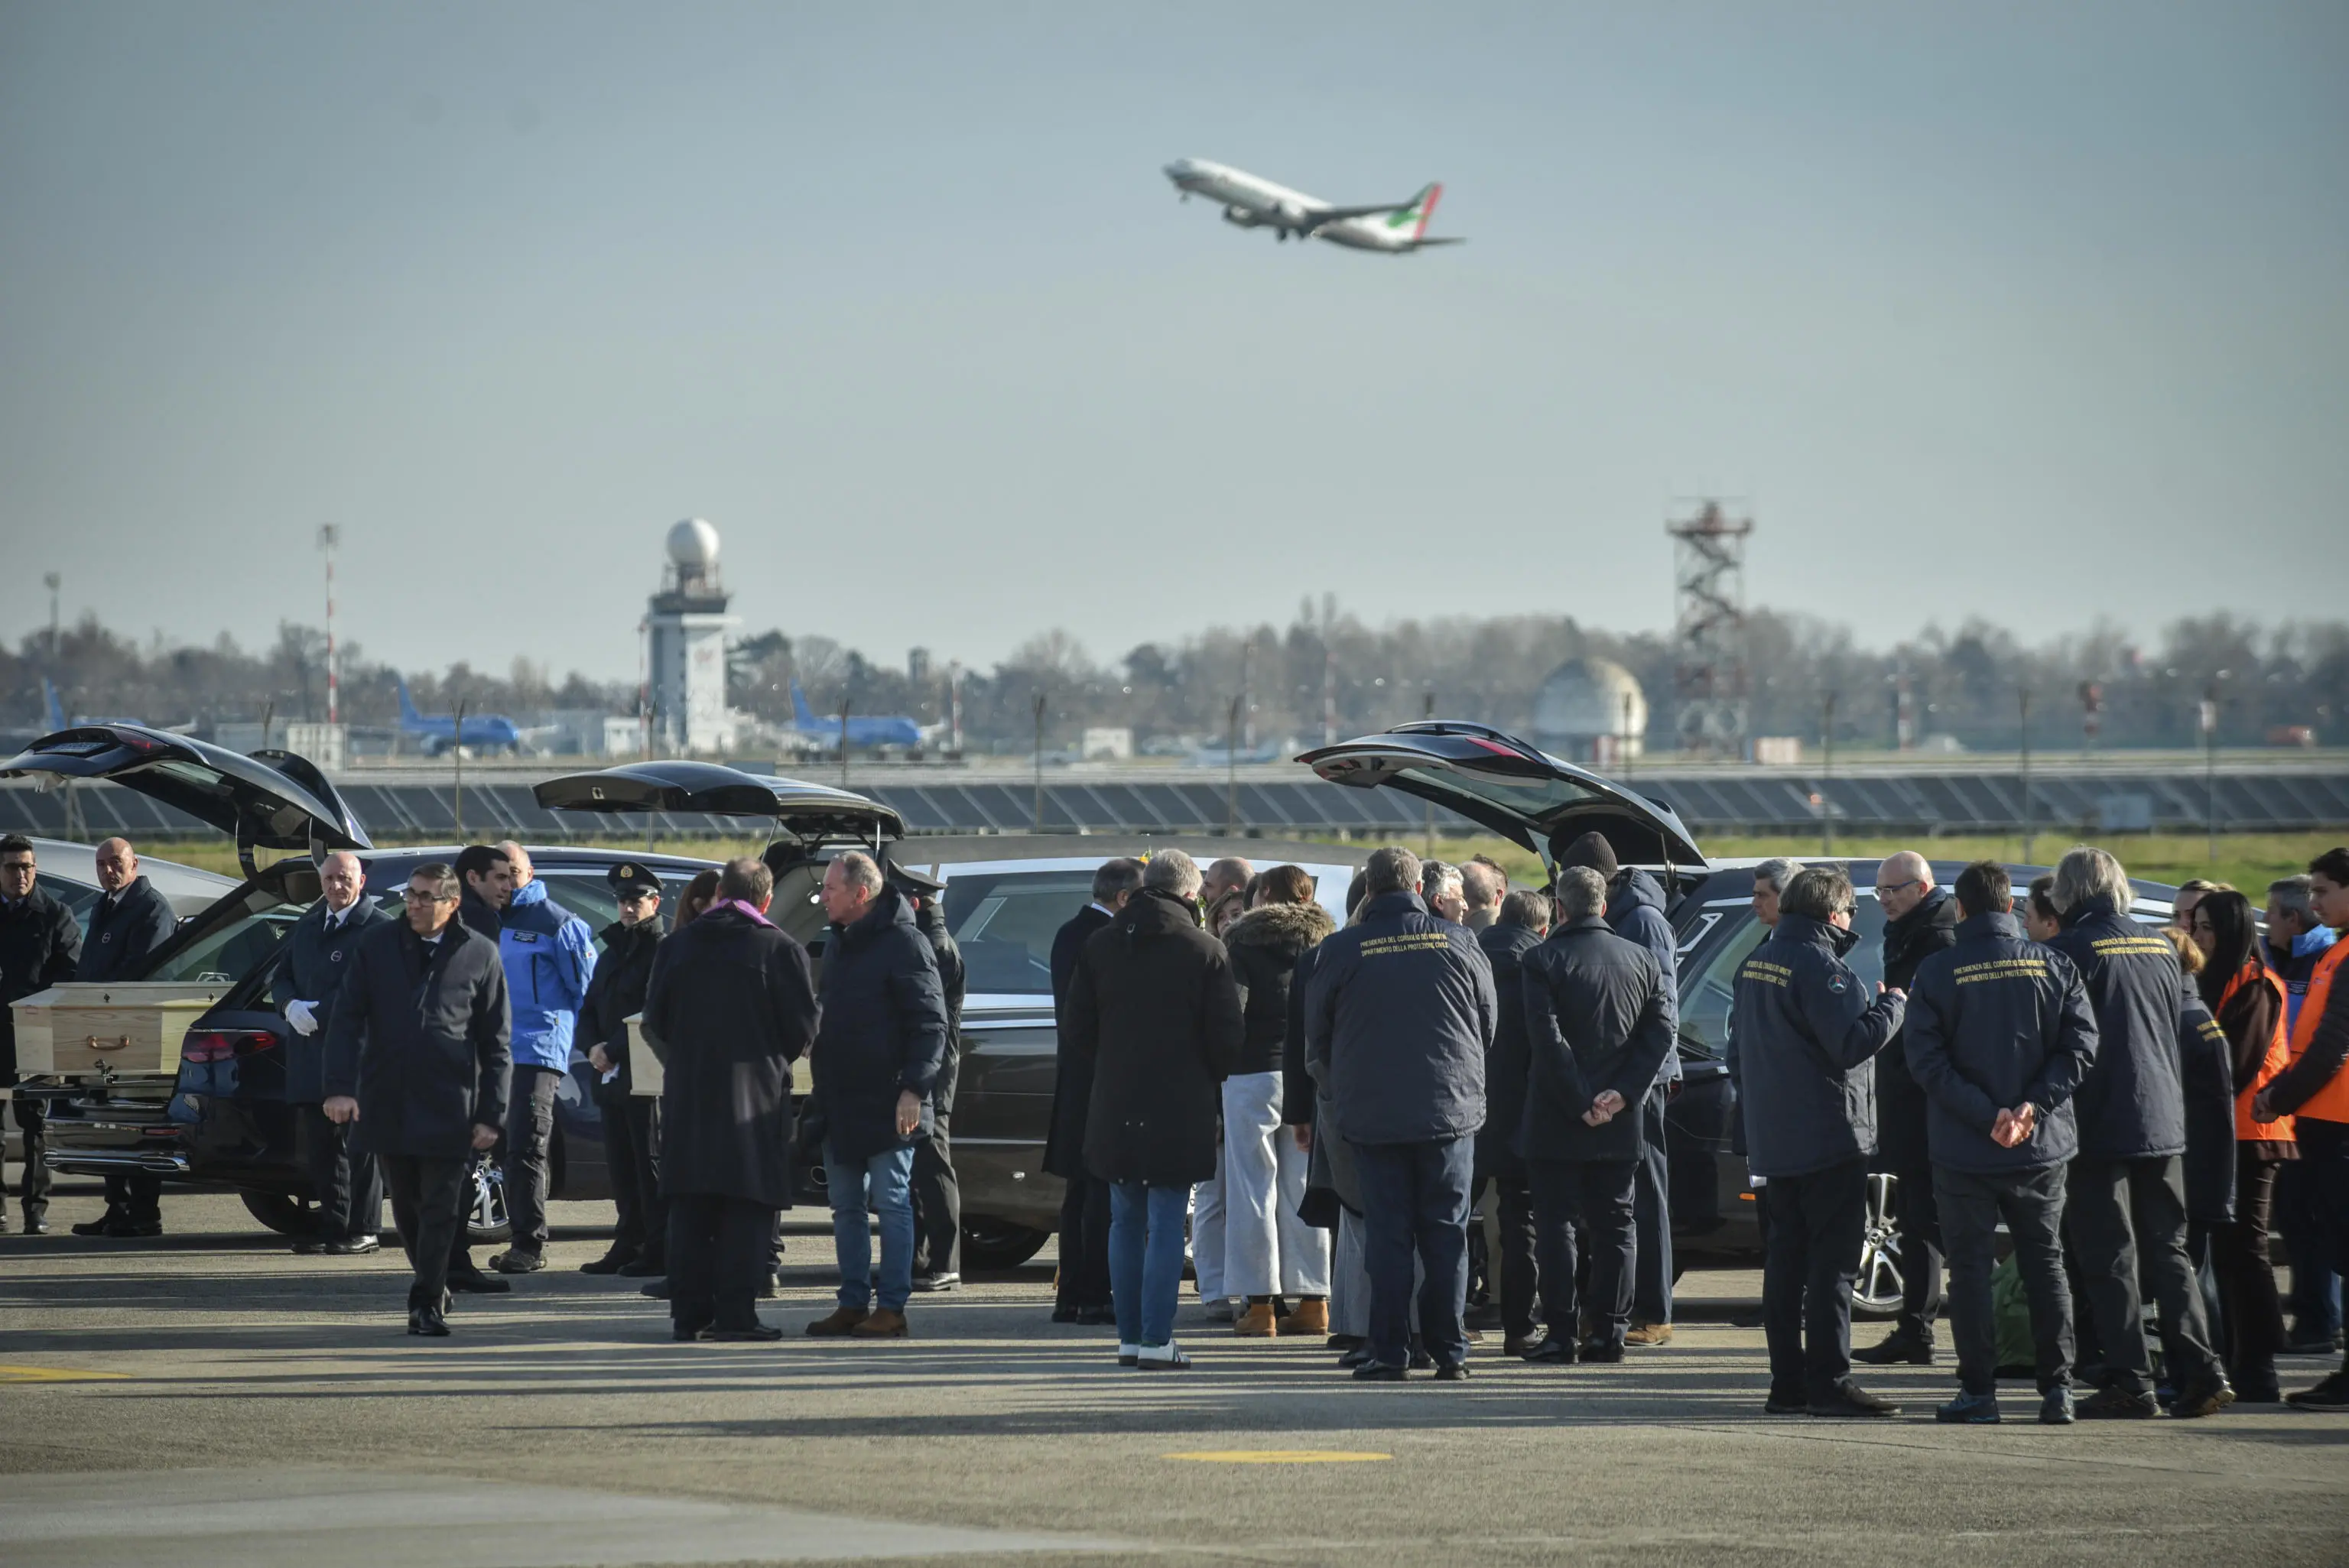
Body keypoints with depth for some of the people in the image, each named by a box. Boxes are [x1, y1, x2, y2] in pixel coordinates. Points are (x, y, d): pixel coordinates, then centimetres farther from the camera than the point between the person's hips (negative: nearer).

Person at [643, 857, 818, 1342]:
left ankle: (688, 1313, 7)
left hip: (687, 1095, 3)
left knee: (689, 1210, 8)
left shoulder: (675, 946, 4)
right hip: (755, 1094, -3)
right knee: (747, 1210, -1)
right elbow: (803, 1028, -3)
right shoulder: (781, 950, -6)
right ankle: (735, 1315, -6)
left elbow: (654, 1023, 7)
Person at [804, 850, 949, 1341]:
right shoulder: (835, 942, 15)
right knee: (846, 1206, 10)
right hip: (840, 1100, 8)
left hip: (886, 1103, -8)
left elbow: (930, 1023, -13)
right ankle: (853, 1302, 15)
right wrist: (821, 1089, 15)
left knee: (891, 1203, -3)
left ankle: (891, 1306, -1)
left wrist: (914, 1089, -20)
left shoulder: (903, 942, -11)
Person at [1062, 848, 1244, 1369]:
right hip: (1180, 1110, -4)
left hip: (1115, 1109, 4)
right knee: (1166, 1226, -1)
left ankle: (1129, 1338, 12)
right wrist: (1210, 1077, 13)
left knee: (1125, 1223, 12)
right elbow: (1227, 1039, -6)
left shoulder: (1098, 946, 3)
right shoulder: (1207, 953, -8)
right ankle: (1156, 1341, -4)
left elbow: (1078, 1032, 6)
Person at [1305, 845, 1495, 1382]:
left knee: (1387, 1235, 3)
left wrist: (1343, 1091, 22)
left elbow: (1316, 1040, 5)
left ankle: (1389, 1352, 1)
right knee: (1447, 1233, 6)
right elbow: (1490, 1024, 10)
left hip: (1372, 1114, -1)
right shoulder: (1458, 942, -2)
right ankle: (1449, 1352, 5)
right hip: (1451, 1110, 1)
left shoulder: (1341, 951, -5)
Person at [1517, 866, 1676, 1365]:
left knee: (1556, 1225, 1)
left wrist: (1580, 1103, -11)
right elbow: (1661, 1032, 0)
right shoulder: (1641, 960, 6)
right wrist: (1623, 1093, -5)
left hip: (1556, 1119, -4)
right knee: (1614, 1226, 9)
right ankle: (1609, 1332, 6)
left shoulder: (1543, 960, -8)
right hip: (1620, 1126, 4)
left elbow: (1547, 1040, -15)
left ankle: (1560, 1333, -3)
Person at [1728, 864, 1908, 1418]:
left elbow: (1738, 1049, 21)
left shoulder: (1756, 964, 13)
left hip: (1774, 1138, 9)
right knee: (1832, 1262, -7)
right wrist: (1893, 1004, -9)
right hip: (1828, 1137, -9)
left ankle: (1787, 1382, 13)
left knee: (1787, 1259, 11)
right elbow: (1852, 1042, -23)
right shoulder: (1819, 967, -16)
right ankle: (1829, 1383, -10)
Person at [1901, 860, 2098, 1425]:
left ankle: (1979, 1389, 3)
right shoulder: (2053, 966, 1)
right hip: (2042, 1147, 2)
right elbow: (2080, 1044, -6)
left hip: (1964, 1149, -2)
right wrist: (2034, 1106, -11)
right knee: (2045, 1263, 11)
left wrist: (1987, 1115, -14)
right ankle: (2057, 1388, 6)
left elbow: (1925, 1060, -12)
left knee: (1970, 1267, 5)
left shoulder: (1936, 971, -6)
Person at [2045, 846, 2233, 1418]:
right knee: (2168, 1252, 11)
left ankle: (2130, 1382, -6)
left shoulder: (2070, 951, -10)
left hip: (2099, 1128, -6)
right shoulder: (2159, 949, 9)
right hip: (2163, 1123, 6)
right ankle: (2200, 1370, 2)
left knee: (2109, 1259, -2)